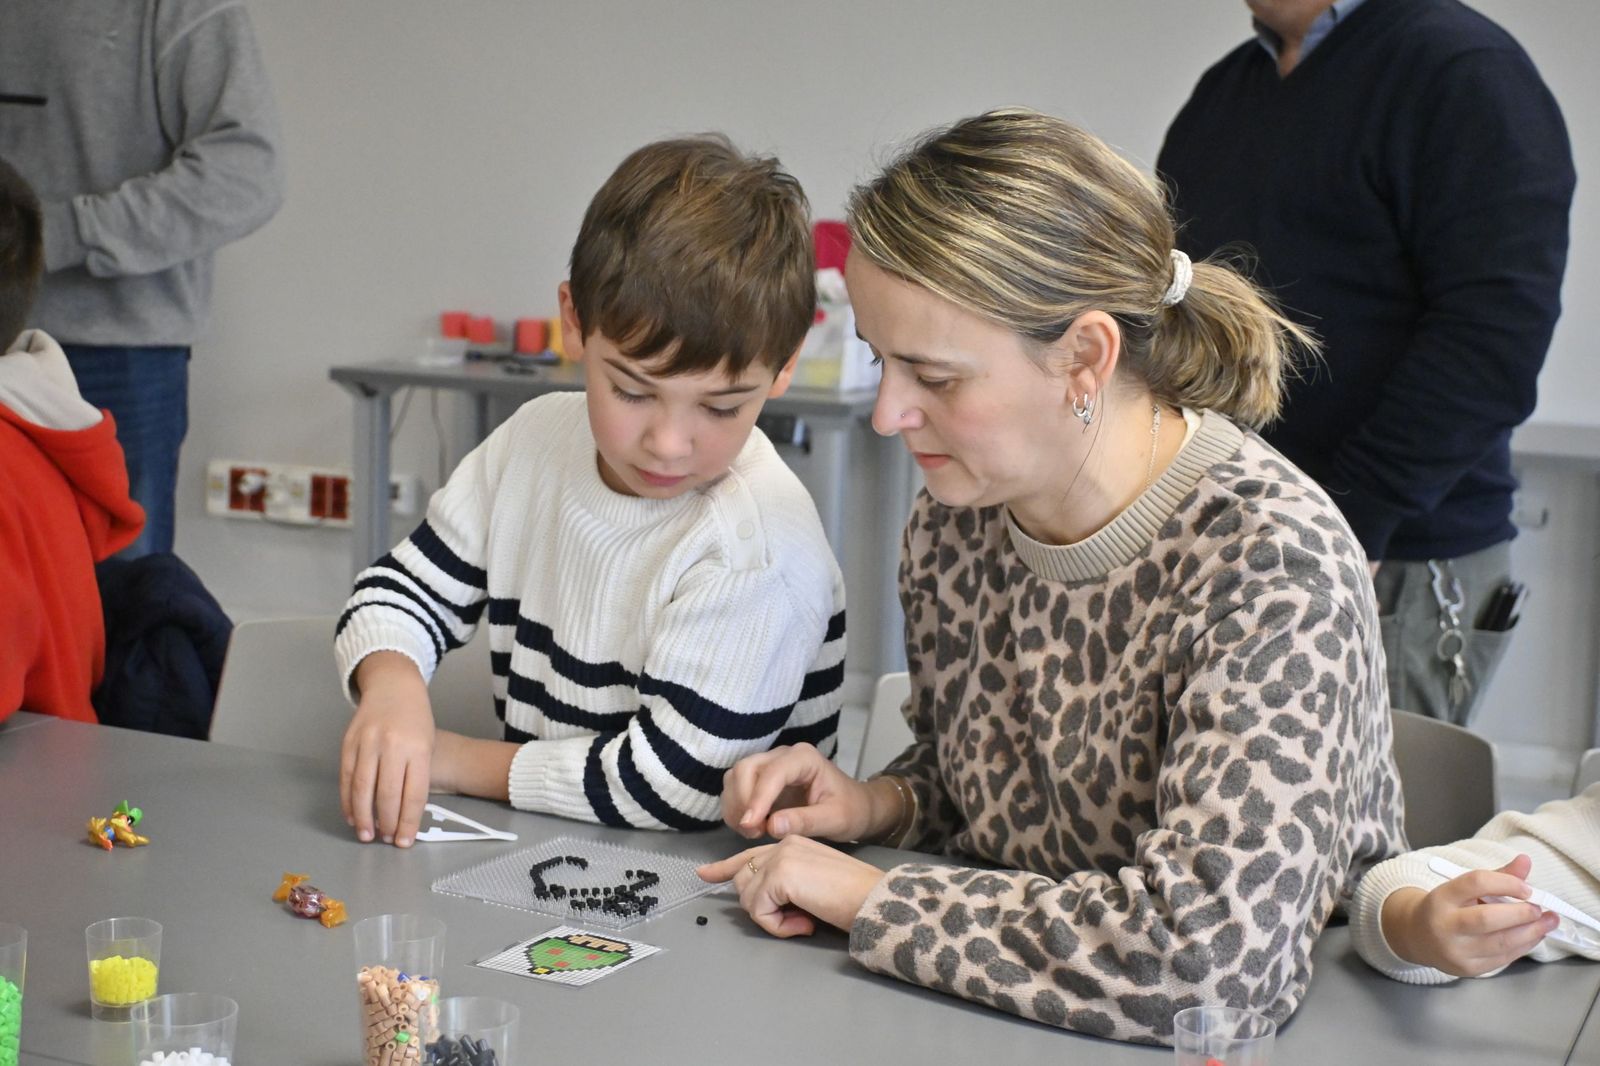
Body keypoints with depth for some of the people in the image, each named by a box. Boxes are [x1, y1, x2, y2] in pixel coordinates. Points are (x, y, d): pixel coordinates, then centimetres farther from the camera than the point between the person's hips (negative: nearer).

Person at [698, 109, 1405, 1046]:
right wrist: (879, 806, -4)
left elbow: (1213, 949, -31)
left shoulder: (1269, 564, -21)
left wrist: (873, 895, -22)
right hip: (1001, 1031, 6)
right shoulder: (954, 524, 0)